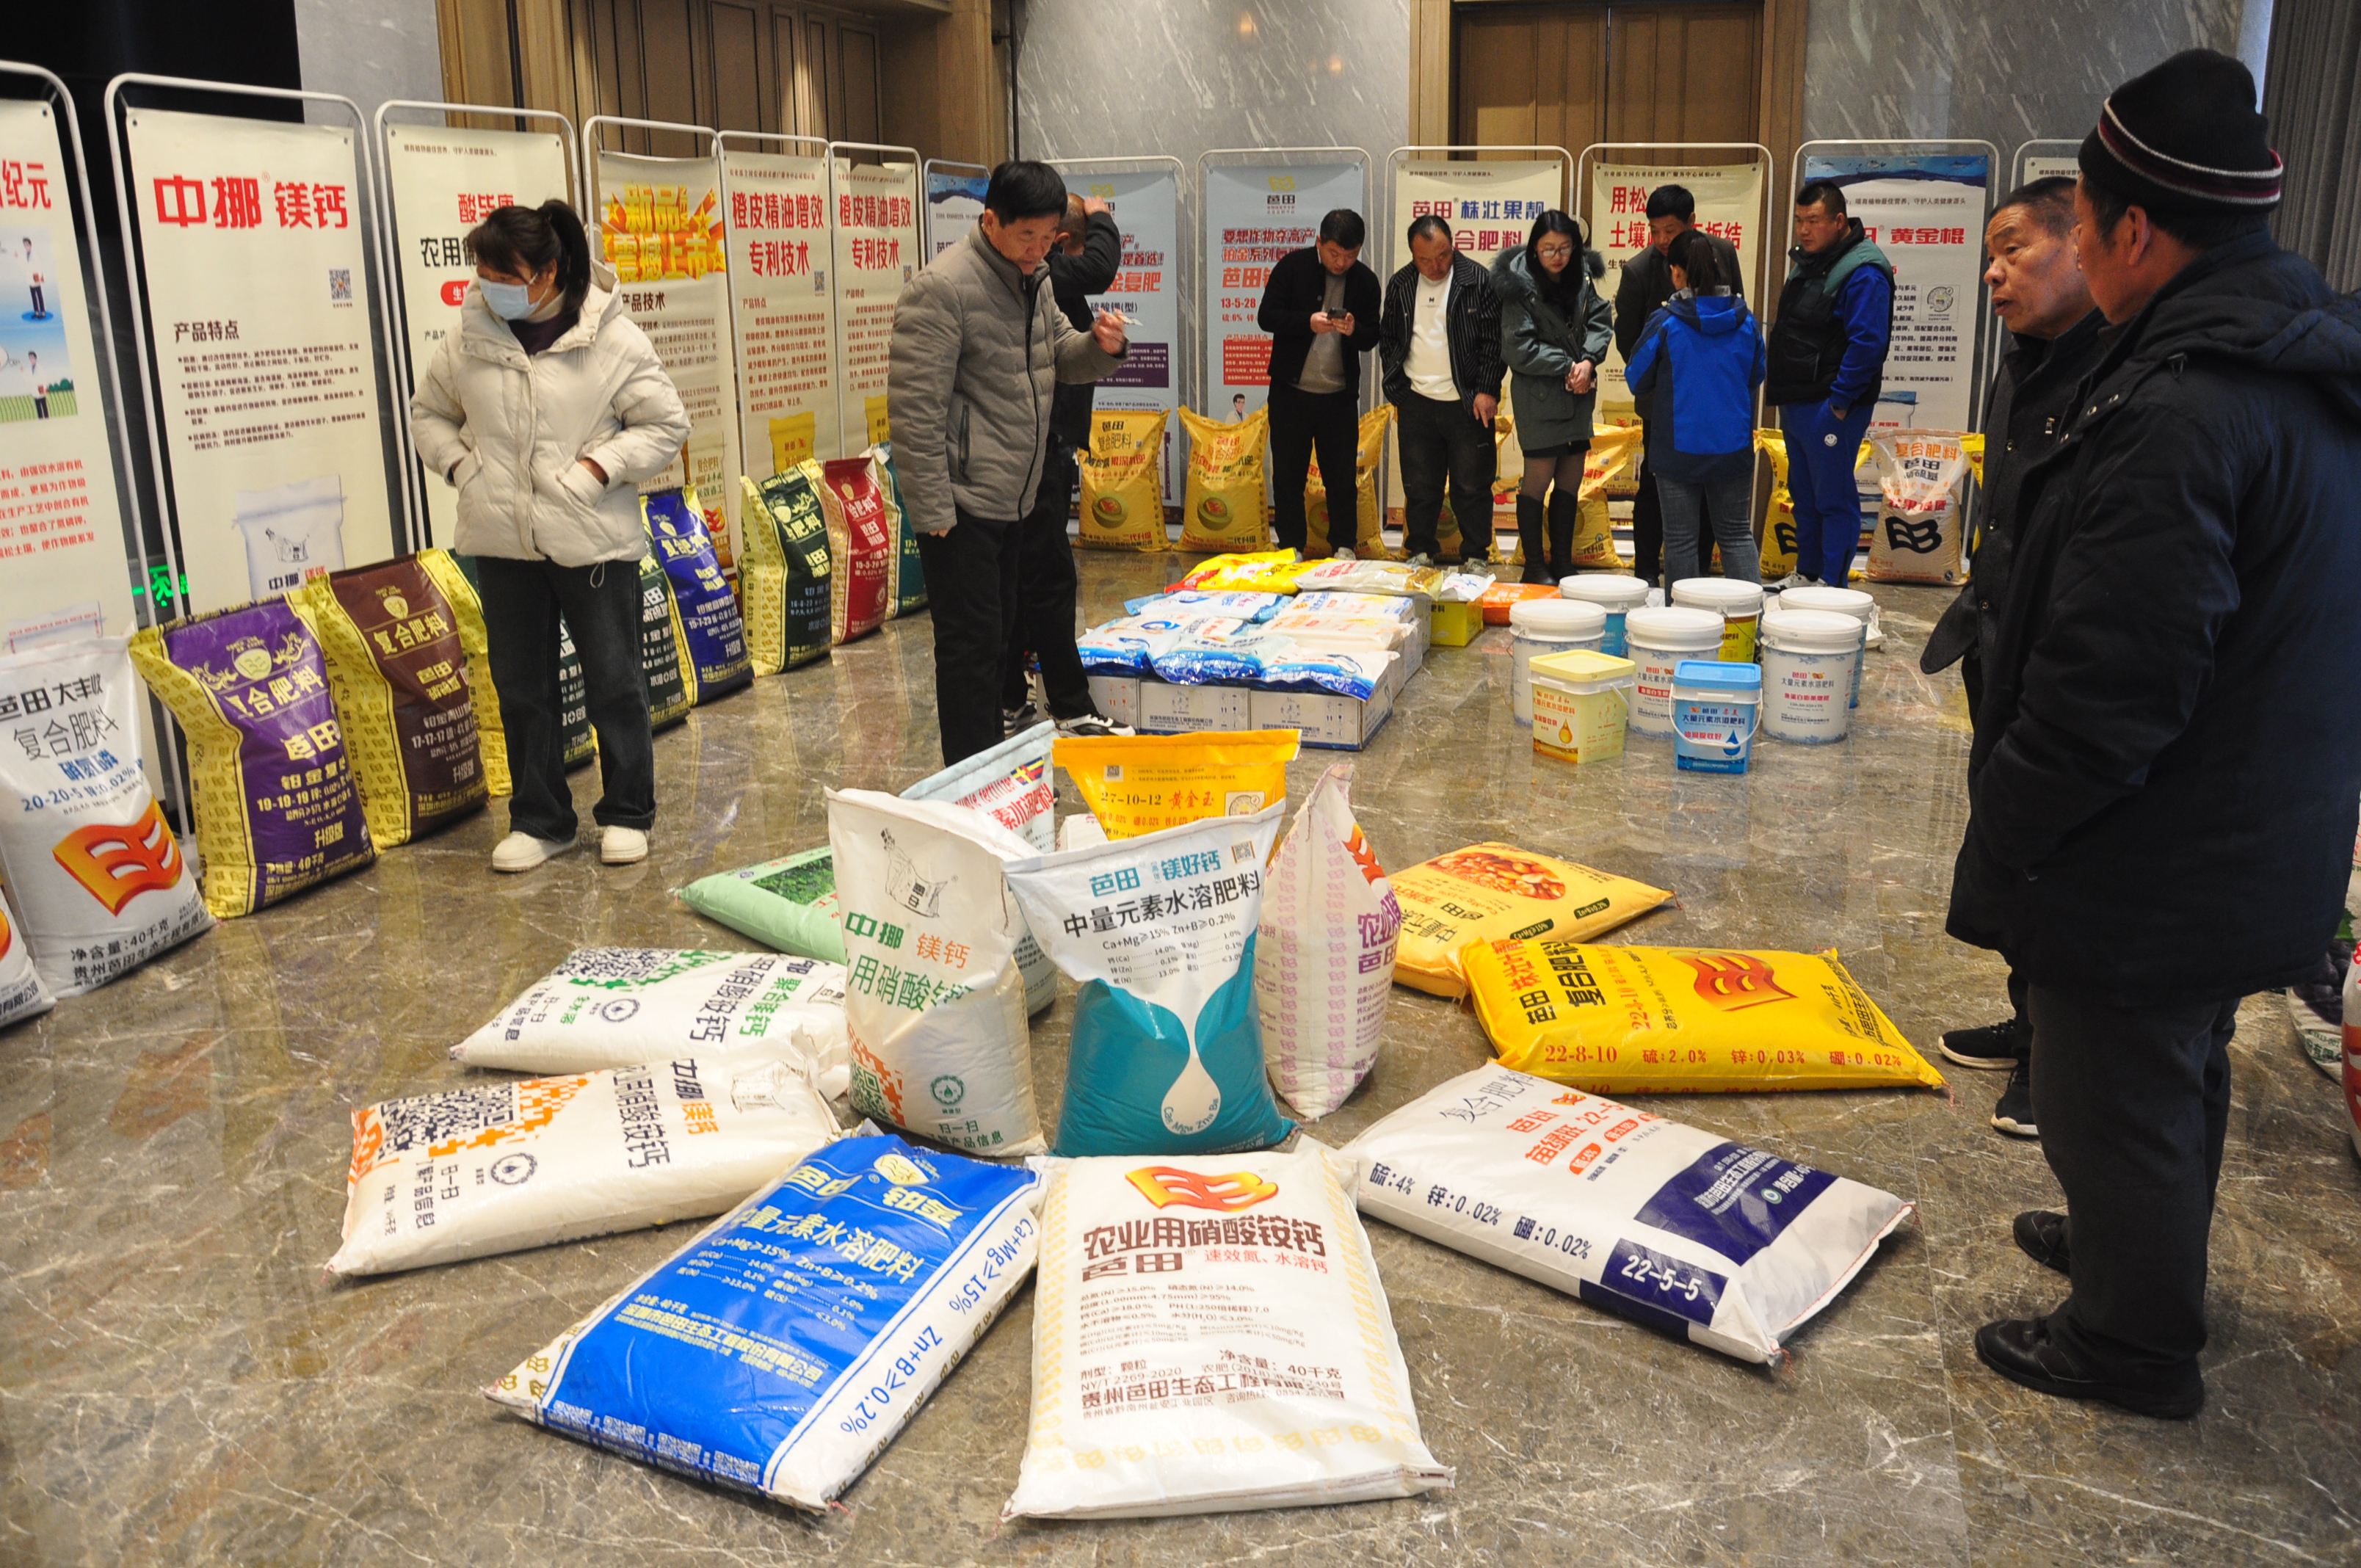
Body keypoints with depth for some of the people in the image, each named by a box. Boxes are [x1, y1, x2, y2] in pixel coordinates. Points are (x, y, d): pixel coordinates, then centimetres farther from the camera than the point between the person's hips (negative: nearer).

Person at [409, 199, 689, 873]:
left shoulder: (612, 340, -9)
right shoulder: (470, 338, 1)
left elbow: (666, 425, -4)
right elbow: (428, 413, 16)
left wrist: (599, 468, -15)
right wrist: (461, 467, -1)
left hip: (594, 542, -4)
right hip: (503, 544, 4)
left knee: (615, 682, 7)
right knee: (521, 687, 12)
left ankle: (627, 813, 23)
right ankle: (540, 820, 26)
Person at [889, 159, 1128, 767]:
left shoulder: (1032, 280, 11)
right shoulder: (942, 288, -16)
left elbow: (1062, 358, 21)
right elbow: (914, 409, -19)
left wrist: (1103, 347, -3)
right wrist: (933, 509, -21)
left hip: (1011, 500, 9)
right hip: (961, 505, -9)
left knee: (998, 637, 17)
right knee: (971, 648, -5)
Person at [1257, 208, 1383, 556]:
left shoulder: (1365, 281, 2)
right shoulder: (1293, 266, -4)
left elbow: (1372, 337, 6)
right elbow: (1266, 316, -7)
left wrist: (1354, 330, -18)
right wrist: (1309, 322, -23)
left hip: (1340, 396, 1)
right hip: (1291, 392, -1)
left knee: (1342, 476, 5)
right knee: (1288, 475, 5)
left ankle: (1344, 550, 15)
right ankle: (1290, 550, 15)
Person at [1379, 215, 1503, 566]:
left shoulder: (1477, 281, -3)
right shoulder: (1400, 285, 6)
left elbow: (1493, 340, -2)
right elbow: (1387, 339, 15)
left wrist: (1488, 391, -8)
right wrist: (1396, 390, 8)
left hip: (1468, 404, -3)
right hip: (1416, 403, 3)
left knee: (1472, 485, 3)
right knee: (1419, 486, 9)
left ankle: (1476, 557, 13)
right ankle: (1420, 554, 21)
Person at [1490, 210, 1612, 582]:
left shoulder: (1582, 276, 5)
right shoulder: (1521, 286, -11)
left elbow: (1601, 321, 7)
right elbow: (1518, 349, -13)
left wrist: (1588, 361, -11)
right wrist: (1567, 366, -11)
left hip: (1578, 394, 6)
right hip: (1539, 396, -6)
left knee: (1571, 481, 10)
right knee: (1538, 478, -2)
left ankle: (1562, 562, 20)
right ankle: (1534, 564, 9)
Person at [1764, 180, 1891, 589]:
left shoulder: (1863, 273, -16)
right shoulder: (1806, 260, 13)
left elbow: (1867, 344, -21)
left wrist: (1840, 400, -20)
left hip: (1830, 406, -9)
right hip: (1796, 401, 9)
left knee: (1833, 497, -2)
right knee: (1803, 493, 17)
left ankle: (1832, 585, 4)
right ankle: (1806, 574, 28)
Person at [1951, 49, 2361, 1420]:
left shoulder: (2178, 411, -28)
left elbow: (2111, 684, -29)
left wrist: (2008, 824, -15)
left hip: (2148, 871, -10)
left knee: (2115, 1101, 9)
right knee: (2185, 1072, 27)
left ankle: (2137, 1344, 28)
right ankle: (2147, 1253, 49)